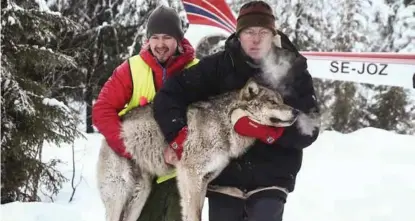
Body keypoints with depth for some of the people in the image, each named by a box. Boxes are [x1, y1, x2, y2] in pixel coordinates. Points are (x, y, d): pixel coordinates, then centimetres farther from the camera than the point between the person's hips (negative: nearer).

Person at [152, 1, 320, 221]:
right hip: (223, 177, 2)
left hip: (270, 181, -1)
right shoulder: (218, 66, -3)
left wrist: (266, 131, -22)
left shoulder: (294, 72, -2)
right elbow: (170, 93, -3)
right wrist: (177, 135, -17)